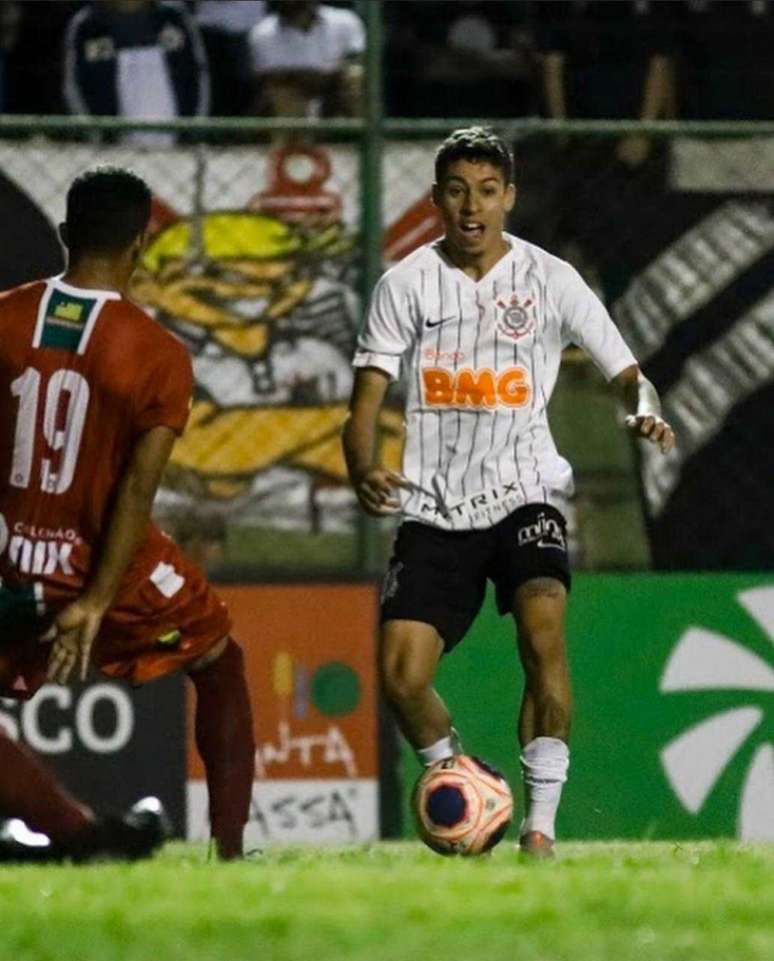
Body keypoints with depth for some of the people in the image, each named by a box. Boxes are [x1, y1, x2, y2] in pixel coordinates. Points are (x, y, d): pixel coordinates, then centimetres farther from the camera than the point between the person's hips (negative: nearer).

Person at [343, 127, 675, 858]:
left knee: (543, 629, -28)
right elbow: (367, 398, -1)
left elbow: (624, 371, 3)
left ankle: (540, 826, -20)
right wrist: (363, 474, -22)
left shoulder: (548, 278, 0)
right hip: (435, 509, 1)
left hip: (524, 495, -1)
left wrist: (644, 413, -21)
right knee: (400, 675, -12)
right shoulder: (407, 284, 1)